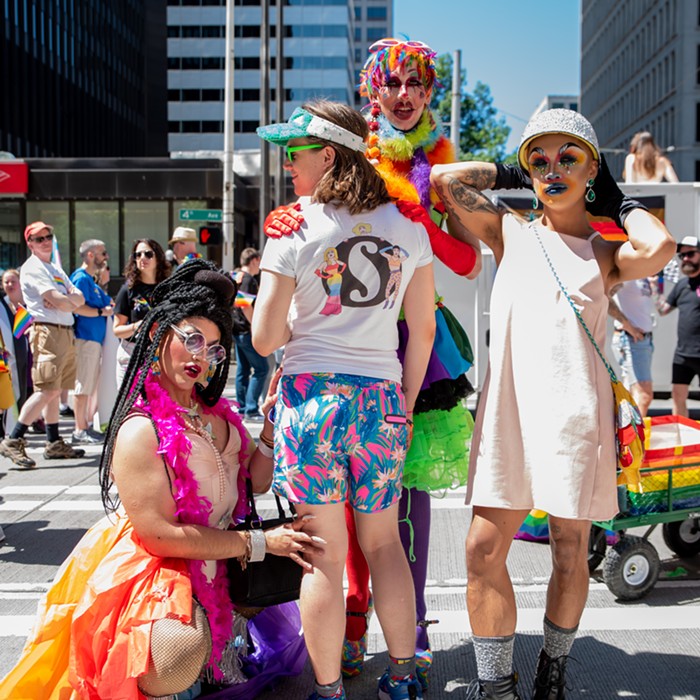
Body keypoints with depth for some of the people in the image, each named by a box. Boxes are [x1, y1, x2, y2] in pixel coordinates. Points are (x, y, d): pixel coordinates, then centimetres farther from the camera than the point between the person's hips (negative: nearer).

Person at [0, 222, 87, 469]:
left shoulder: (56, 270, 24)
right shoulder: (32, 268, -5)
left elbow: (80, 298, 14)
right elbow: (55, 299, -15)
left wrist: (64, 300, -6)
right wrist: (72, 302, 4)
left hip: (66, 333, 9)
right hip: (47, 331, -9)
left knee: (55, 390, 10)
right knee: (47, 389, -15)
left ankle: (54, 443, 15)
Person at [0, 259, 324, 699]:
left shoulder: (216, 414, 8)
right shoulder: (140, 431, -18)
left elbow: (257, 480, 8)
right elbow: (160, 534, -22)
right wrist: (260, 543, -20)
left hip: (212, 561, 9)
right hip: (151, 569, -9)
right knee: (184, 647, -36)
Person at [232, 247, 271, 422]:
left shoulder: (235, 276, 13)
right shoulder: (249, 279, -15)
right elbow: (246, 306, -24)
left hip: (236, 329, 10)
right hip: (246, 330, -10)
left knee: (242, 369, 13)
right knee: (261, 369, -6)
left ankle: (242, 408, 17)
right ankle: (251, 410, -11)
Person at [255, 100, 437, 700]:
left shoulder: (294, 231, -6)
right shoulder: (407, 227, 5)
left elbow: (266, 339, -8)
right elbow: (423, 329, 7)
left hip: (312, 396, -3)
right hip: (381, 400, 4)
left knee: (324, 557, 5)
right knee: (384, 543, 18)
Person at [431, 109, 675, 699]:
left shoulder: (607, 251, 10)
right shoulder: (511, 234, 13)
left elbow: (658, 249, -13)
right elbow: (445, 178, 5)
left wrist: (619, 202, 5)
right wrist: (509, 176, 16)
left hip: (577, 409, 0)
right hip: (508, 406, 1)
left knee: (570, 553, 9)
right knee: (484, 549, -4)